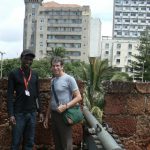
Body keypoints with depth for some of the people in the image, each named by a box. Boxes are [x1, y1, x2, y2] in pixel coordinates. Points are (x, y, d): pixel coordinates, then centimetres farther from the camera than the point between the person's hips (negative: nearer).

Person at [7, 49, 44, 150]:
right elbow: (10, 95, -6)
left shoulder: (35, 75, 11)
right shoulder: (14, 74, -2)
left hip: (32, 113, 4)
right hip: (19, 113, -4)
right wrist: (11, 114, -13)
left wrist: (40, 111, 11)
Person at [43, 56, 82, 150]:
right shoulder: (53, 80, 12)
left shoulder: (69, 79, -9)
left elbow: (78, 97, -12)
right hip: (54, 114, 7)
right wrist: (47, 117, 18)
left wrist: (65, 106, -22)